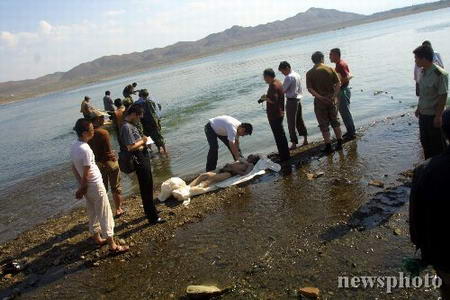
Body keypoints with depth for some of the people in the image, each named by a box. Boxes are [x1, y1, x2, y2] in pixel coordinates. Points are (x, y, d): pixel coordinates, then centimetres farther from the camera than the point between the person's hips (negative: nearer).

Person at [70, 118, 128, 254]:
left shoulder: (74, 147, 1)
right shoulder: (86, 150, -26)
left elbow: (74, 168, 9)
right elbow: (86, 174, -22)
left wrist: (81, 187, 12)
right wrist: (82, 189, -6)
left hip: (87, 186, 9)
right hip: (95, 186, -9)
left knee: (93, 213, 21)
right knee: (105, 215, 0)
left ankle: (97, 238, 36)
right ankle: (112, 245, 8)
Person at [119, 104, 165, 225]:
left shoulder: (131, 125, 11)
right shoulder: (127, 127, -20)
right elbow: (130, 147, -28)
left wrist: (143, 142, 4)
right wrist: (142, 141, -15)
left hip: (144, 160, 10)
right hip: (140, 162, -10)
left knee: (148, 187, 23)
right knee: (146, 190, -1)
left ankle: (150, 210, 40)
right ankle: (153, 217, 8)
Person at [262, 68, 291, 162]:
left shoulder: (273, 85, -21)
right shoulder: (278, 82, 11)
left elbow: (273, 100, -29)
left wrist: (265, 98, -15)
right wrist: (267, 97, 13)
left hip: (274, 115, -11)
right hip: (279, 113, 11)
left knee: (279, 136, -2)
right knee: (281, 135, 20)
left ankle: (284, 156, 6)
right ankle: (285, 155, 31)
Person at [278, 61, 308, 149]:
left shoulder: (289, 77, -17)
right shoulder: (297, 75, 10)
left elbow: (283, 90, -16)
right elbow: (300, 89, 13)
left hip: (291, 101, -9)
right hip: (298, 99, 9)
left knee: (291, 123, -2)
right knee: (300, 120, 18)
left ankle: (294, 143, 2)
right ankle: (305, 139, 25)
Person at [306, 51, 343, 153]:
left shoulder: (310, 73, -5)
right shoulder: (330, 69, -1)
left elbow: (310, 88, -14)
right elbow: (338, 84, -7)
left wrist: (320, 97, -16)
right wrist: (334, 96, -9)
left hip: (320, 101, -2)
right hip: (331, 99, 2)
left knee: (324, 125, 7)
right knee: (335, 121, 17)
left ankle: (328, 146, 10)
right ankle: (339, 143, 23)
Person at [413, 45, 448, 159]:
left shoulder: (440, 74, -20)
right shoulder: (424, 72, 4)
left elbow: (443, 97, -19)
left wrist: (438, 116, -19)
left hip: (434, 116, -8)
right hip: (423, 115, 8)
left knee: (437, 145, 6)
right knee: (425, 141, 19)